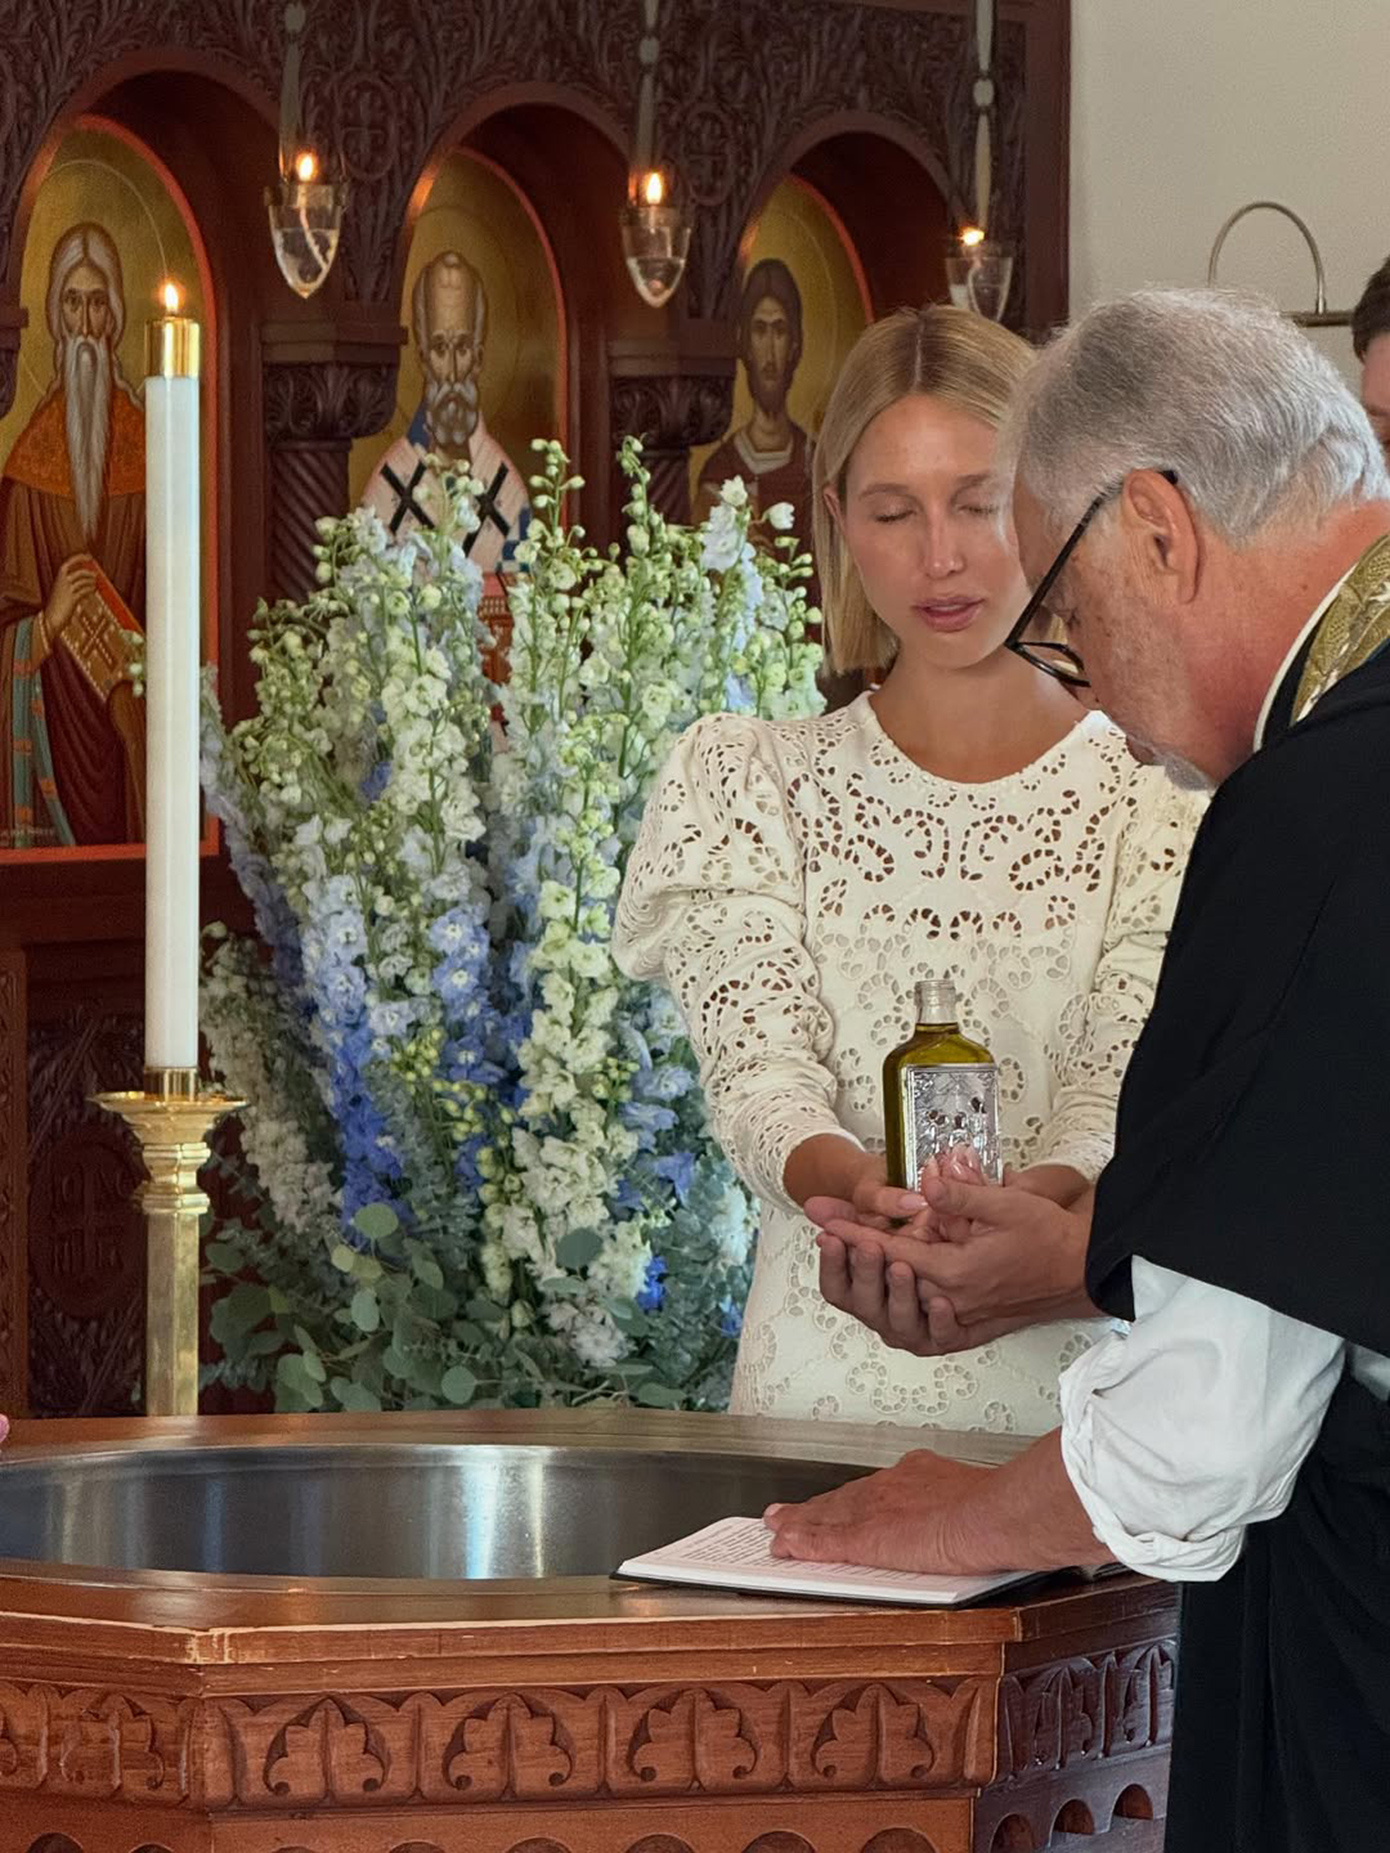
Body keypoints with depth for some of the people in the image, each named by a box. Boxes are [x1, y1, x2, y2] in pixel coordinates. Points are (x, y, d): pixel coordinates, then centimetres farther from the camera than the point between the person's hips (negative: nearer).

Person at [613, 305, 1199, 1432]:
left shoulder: (1156, 796, 7)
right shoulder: (752, 784, 11)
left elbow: (1125, 1081, -4)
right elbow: (758, 1062, -1)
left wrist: (1040, 1205, -27)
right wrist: (851, 1184, -23)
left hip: (1076, 1368, -1)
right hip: (836, 1370, 1)